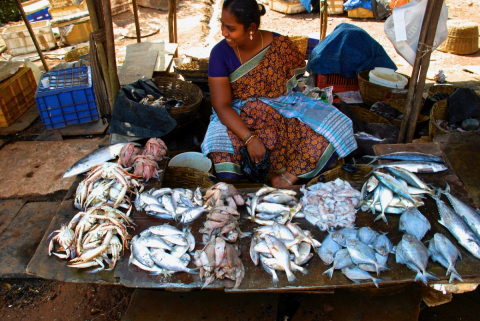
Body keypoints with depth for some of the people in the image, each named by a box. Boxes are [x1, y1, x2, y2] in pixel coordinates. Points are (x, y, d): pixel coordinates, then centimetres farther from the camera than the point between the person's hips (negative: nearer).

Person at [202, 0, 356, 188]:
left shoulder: (281, 46, -11)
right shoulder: (220, 53, -12)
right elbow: (222, 106, -17)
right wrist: (249, 138, -30)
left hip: (284, 109, 2)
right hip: (238, 118, -1)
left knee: (335, 127, -19)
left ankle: (289, 177, -20)